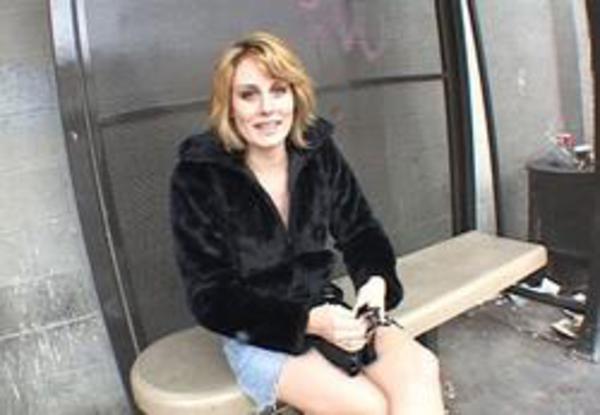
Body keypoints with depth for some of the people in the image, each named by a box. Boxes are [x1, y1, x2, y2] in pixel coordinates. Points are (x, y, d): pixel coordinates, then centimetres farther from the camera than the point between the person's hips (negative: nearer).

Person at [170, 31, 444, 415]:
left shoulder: (319, 153, -3)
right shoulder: (198, 177, -14)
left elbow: (360, 231, 6)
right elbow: (211, 297, -14)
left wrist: (376, 280, -18)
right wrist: (309, 322, -25)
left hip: (325, 311, 4)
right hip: (258, 335, -3)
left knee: (419, 369, -22)